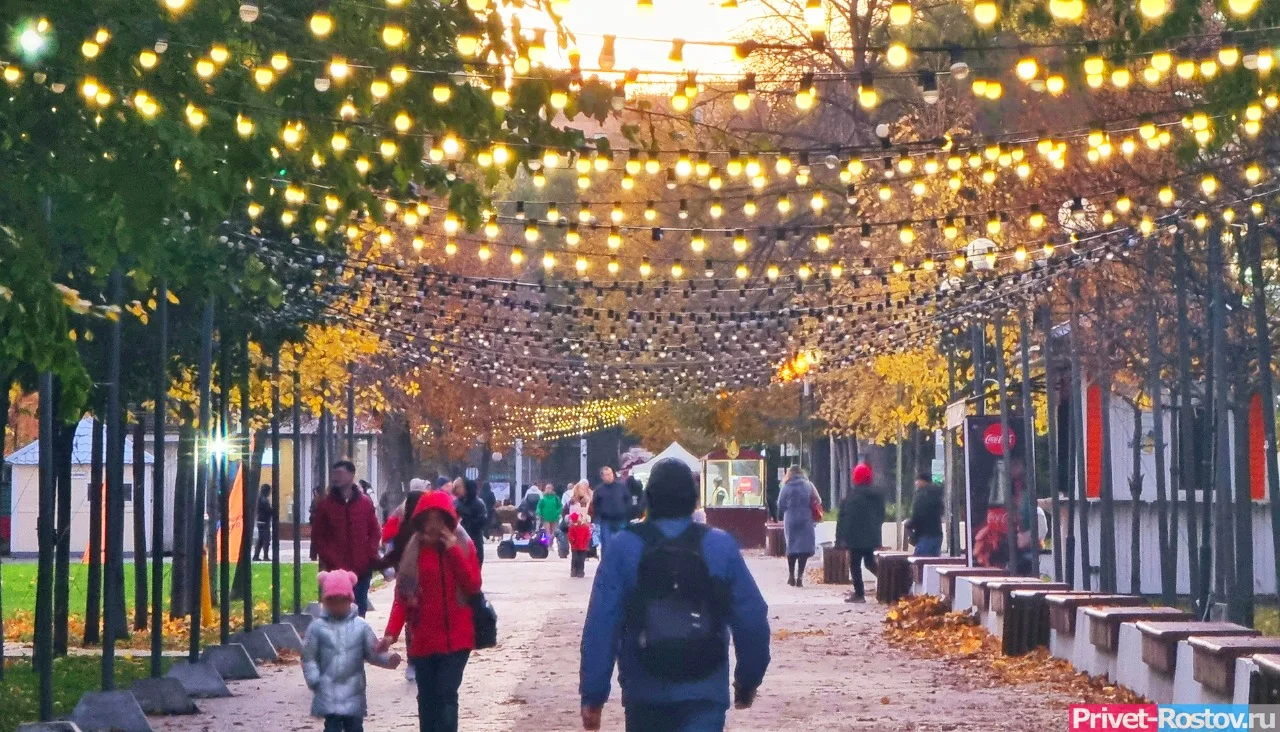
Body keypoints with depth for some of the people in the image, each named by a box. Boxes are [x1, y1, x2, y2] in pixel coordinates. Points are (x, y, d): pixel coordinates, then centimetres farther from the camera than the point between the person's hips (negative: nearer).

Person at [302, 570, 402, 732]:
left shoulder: (360, 626, 0)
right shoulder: (318, 627, -3)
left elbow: (373, 653, 2)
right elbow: (309, 658, -1)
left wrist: (388, 659, -15)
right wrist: (314, 680, -10)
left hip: (353, 690, 2)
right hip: (328, 692, -2)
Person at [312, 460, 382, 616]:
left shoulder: (365, 503, 6)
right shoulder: (325, 504, 2)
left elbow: (375, 532, 10)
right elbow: (317, 537, 3)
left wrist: (370, 556, -4)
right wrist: (333, 561, -7)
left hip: (362, 569, 1)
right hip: (336, 570, -1)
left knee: (360, 610, 6)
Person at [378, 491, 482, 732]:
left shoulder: (463, 546, 0)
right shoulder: (413, 550, 2)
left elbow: (473, 586, -11)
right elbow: (402, 595, -2)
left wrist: (454, 550, -17)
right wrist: (391, 632, -14)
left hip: (456, 637, -2)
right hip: (423, 638, 2)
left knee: (446, 694, -9)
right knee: (427, 698, 9)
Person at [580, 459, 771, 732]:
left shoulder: (624, 547, -3)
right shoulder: (720, 546, -1)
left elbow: (601, 624, -8)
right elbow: (752, 618, 1)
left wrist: (593, 694, -5)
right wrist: (748, 679, 15)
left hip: (645, 692, 1)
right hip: (704, 692, -1)